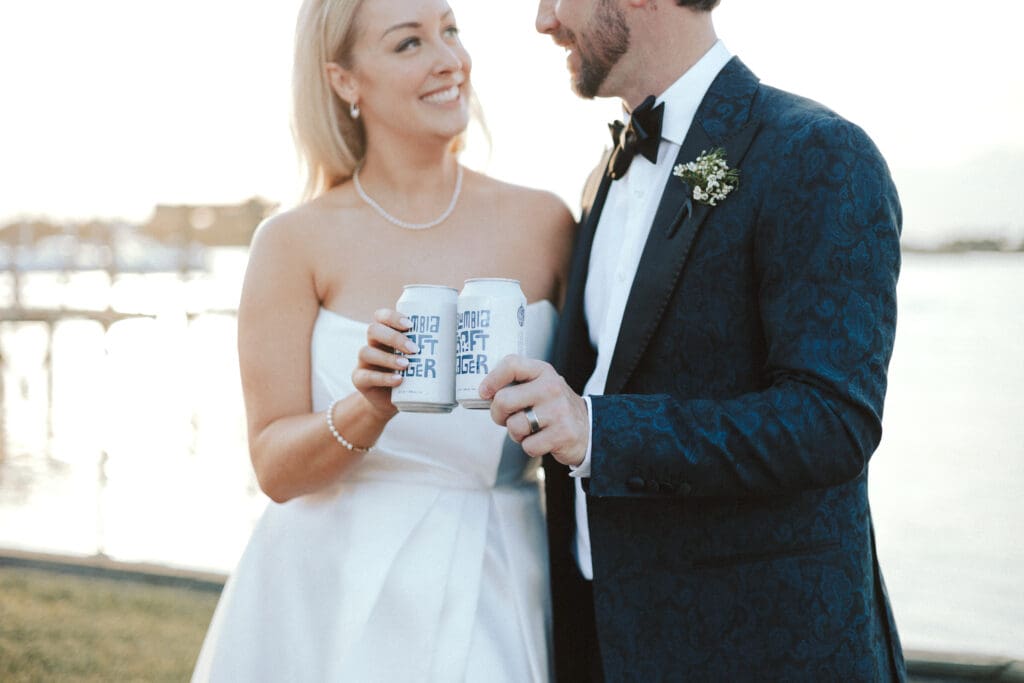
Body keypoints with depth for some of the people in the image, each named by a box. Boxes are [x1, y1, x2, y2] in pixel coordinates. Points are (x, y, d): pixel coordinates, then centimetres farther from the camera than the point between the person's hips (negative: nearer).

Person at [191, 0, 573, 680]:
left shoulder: (542, 223, -1)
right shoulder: (296, 242, -5)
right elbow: (274, 465, -8)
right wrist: (368, 409, -24)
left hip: (496, 598, 2)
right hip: (334, 600, -1)